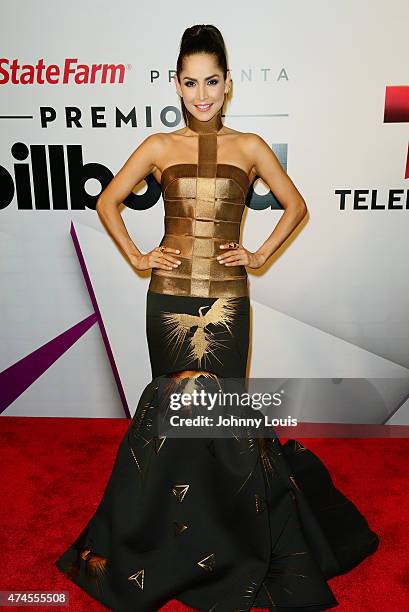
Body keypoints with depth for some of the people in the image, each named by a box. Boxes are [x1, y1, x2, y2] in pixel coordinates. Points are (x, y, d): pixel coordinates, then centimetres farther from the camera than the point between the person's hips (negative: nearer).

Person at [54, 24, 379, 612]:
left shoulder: (250, 146, 6)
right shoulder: (159, 147, 7)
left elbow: (295, 205, 13)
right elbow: (107, 201, 13)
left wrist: (262, 253, 4)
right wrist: (136, 256, 3)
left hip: (227, 296, 0)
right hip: (170, 294, 1)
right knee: (178, 406, 6)